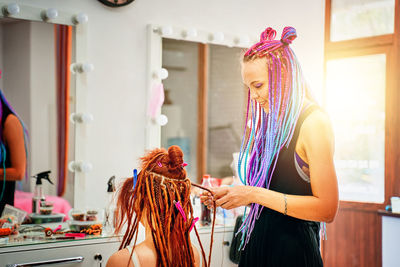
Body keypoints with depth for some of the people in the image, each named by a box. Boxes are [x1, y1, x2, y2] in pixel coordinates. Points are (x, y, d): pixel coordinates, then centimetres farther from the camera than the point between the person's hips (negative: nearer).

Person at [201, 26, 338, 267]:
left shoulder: (313, 121, -13)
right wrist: (232, 195, 0)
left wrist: (254, 195, -19)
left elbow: (327, 209, -18)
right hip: (257, 245, 7)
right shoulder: (270, 122, 10)